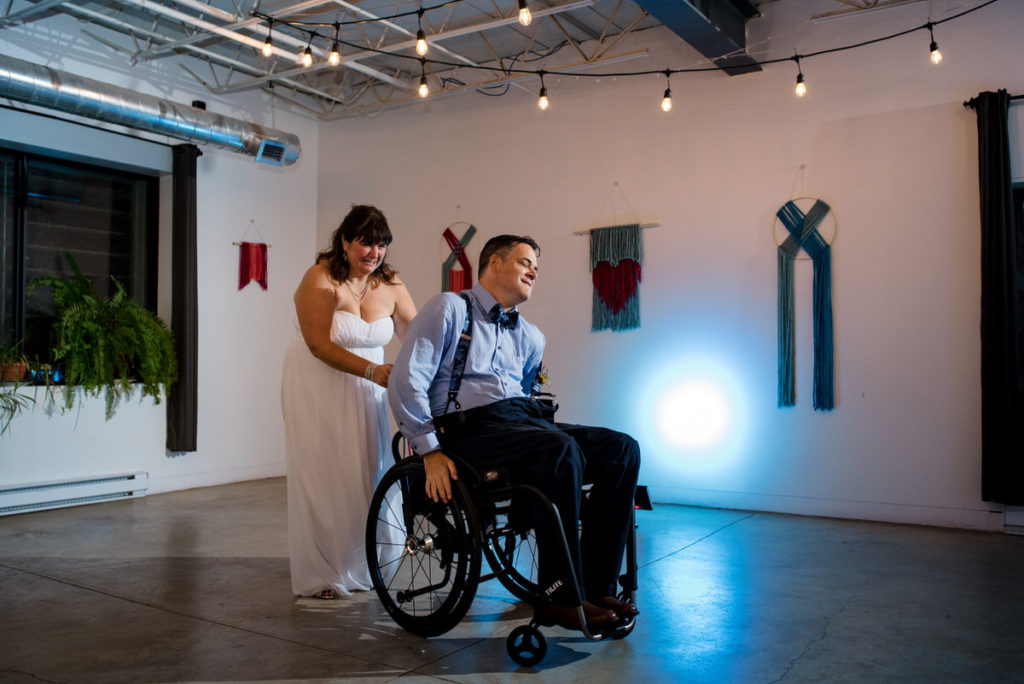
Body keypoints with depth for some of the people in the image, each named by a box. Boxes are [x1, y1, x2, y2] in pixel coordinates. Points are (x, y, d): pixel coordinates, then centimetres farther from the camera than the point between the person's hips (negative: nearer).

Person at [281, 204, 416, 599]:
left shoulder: (390, 285, 0)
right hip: (318, 386, -4)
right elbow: (320, 345, -20)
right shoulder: (320, 279, -14)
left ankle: (358, 569, 19)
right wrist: (373, 370, -29)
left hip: (365, 388, 5)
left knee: (366, 473, 4)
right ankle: (318, 576, 9)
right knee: (321, 476, -3)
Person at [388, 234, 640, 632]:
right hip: (469, 426, -7)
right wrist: (430, 451, -12)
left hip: (525, 419, 7)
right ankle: (560, 596, -25)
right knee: (561, 450, -33)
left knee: (621, 449, -13)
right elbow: (406, 380, -5)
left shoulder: (530, 337, 24)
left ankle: (596, 587, -13)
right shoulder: (449, 309, 4)